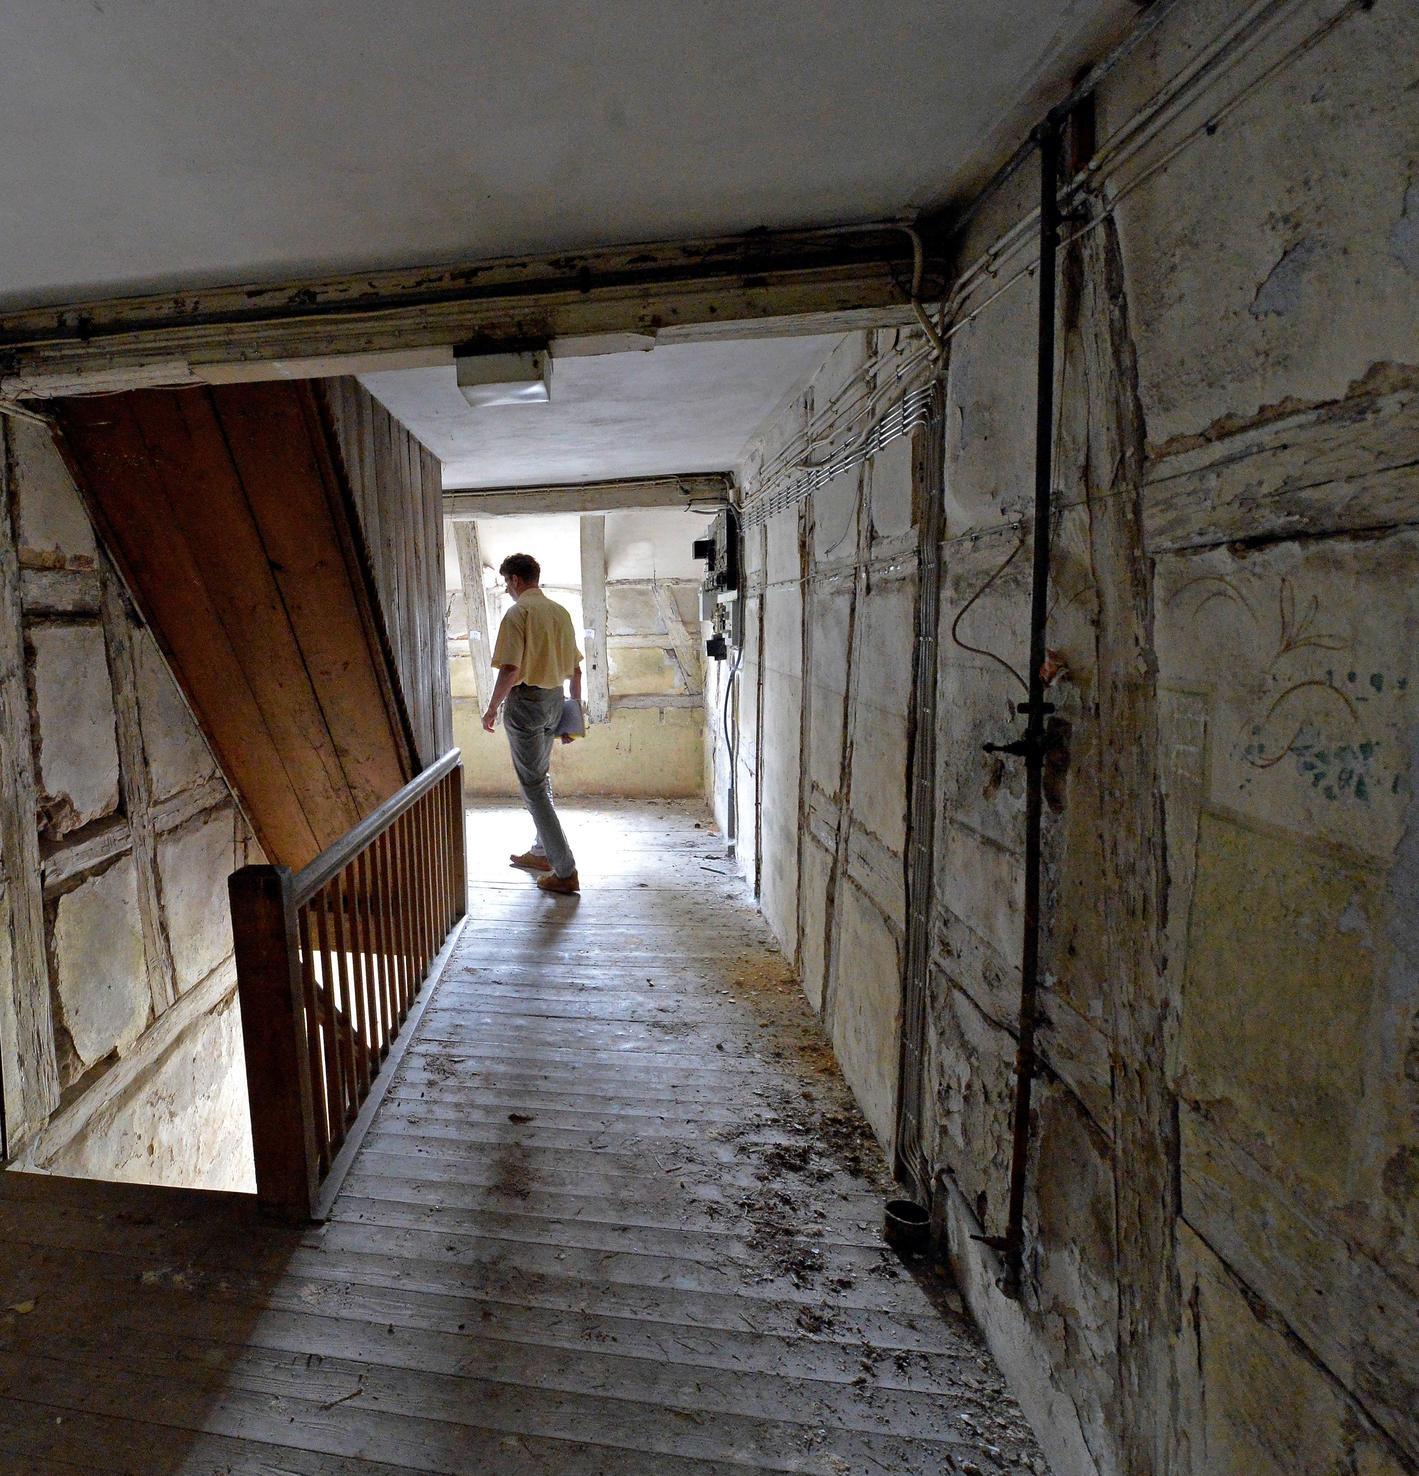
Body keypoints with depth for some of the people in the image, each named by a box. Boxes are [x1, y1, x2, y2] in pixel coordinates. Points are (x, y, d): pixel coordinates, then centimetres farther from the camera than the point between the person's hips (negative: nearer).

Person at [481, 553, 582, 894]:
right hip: (555, 699, 8)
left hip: (526, 701, -8)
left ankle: (565, 872, -5)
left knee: (533, 785, -3)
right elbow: (575, 668, 12)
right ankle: (543, 852, 33)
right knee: (540, 777, 22)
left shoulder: (518, 613, -13)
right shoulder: (559, 611, 10)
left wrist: (492, 709, -9)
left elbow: (510, 669, -21)